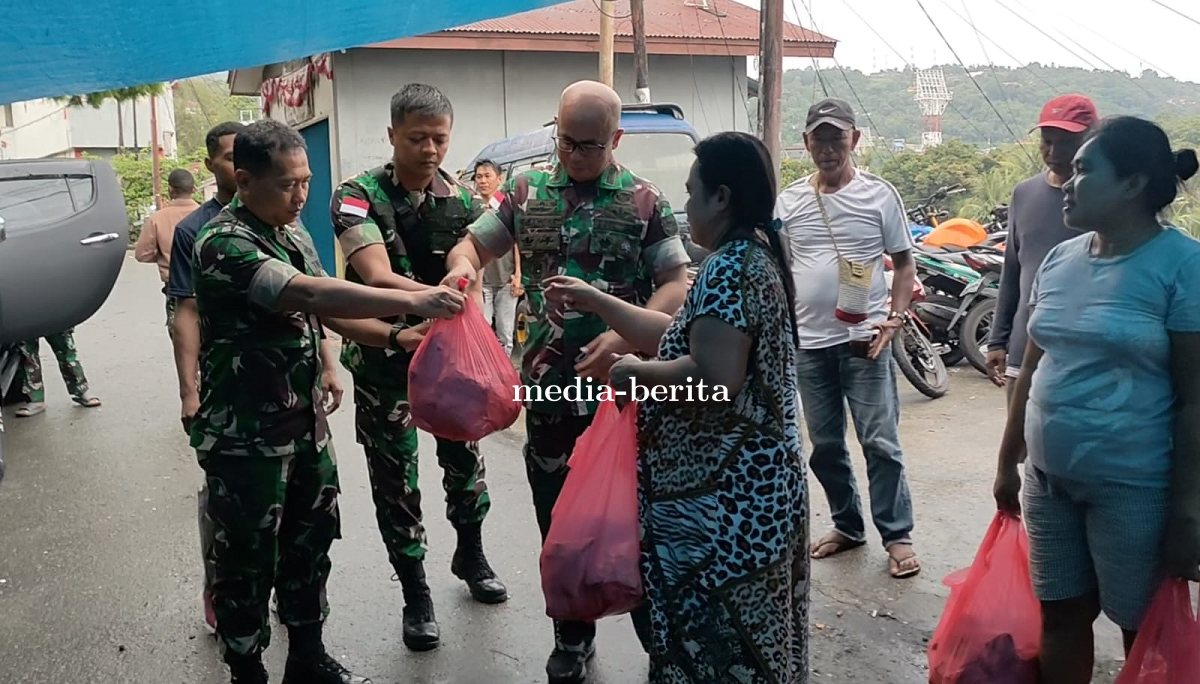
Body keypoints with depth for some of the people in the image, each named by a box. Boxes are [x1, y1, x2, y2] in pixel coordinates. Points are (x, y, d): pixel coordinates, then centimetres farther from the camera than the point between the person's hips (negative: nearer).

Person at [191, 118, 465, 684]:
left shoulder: (293, 232, 7)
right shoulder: (223, 243, -20)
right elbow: (310, 294, -33)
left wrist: (326, 366, 6)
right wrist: (413, 302, -36)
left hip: (305, 420, 8)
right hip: (245, 434, -8)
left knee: (311, 541, 16)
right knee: (249, 561, 5)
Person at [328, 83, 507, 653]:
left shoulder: (463, 201, -2)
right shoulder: (360, 196, -14)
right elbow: (377, 277, -29)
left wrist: (422, 331, -28)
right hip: (383, 361, -3)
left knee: (464, 458, 16)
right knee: (395, 479, 5)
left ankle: (470, 555, 42)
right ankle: (416, 596, 22)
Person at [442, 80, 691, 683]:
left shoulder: (644, 201, -1)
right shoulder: (525, 192, 5)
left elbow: (676, 285, -4)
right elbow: (472, 244, 12)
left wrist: (624, 337, -20)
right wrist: (461, 268, -13)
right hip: (550, 386, 2)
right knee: (560, 521, 12)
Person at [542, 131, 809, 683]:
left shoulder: (730, 269, -19)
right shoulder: (753, 257, 13)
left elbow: (714, 379, -29)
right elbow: (680, 336, 18)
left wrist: (637, 374, -13)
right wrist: (595, 301, 19)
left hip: (723, 495, -10)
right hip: (746, 484, 10)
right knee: (743, 636, 21)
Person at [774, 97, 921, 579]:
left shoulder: (879, 194, 0)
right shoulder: (790, 201, 7)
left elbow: (904, 261, 4)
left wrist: (895, 318, -9)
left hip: (865, 339, -3)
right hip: (809, 342, 4)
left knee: (880, 442, -2)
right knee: (825, 445, 12)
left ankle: (897, 535, 11)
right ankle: (847, 525, 29)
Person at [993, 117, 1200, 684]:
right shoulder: (1060, 260, 6)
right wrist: (1008, 462, 16)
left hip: (1133, 489, -6)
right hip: (1048, 479, 6)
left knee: (1144, 632, 10)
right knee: (1060, 617, 16)